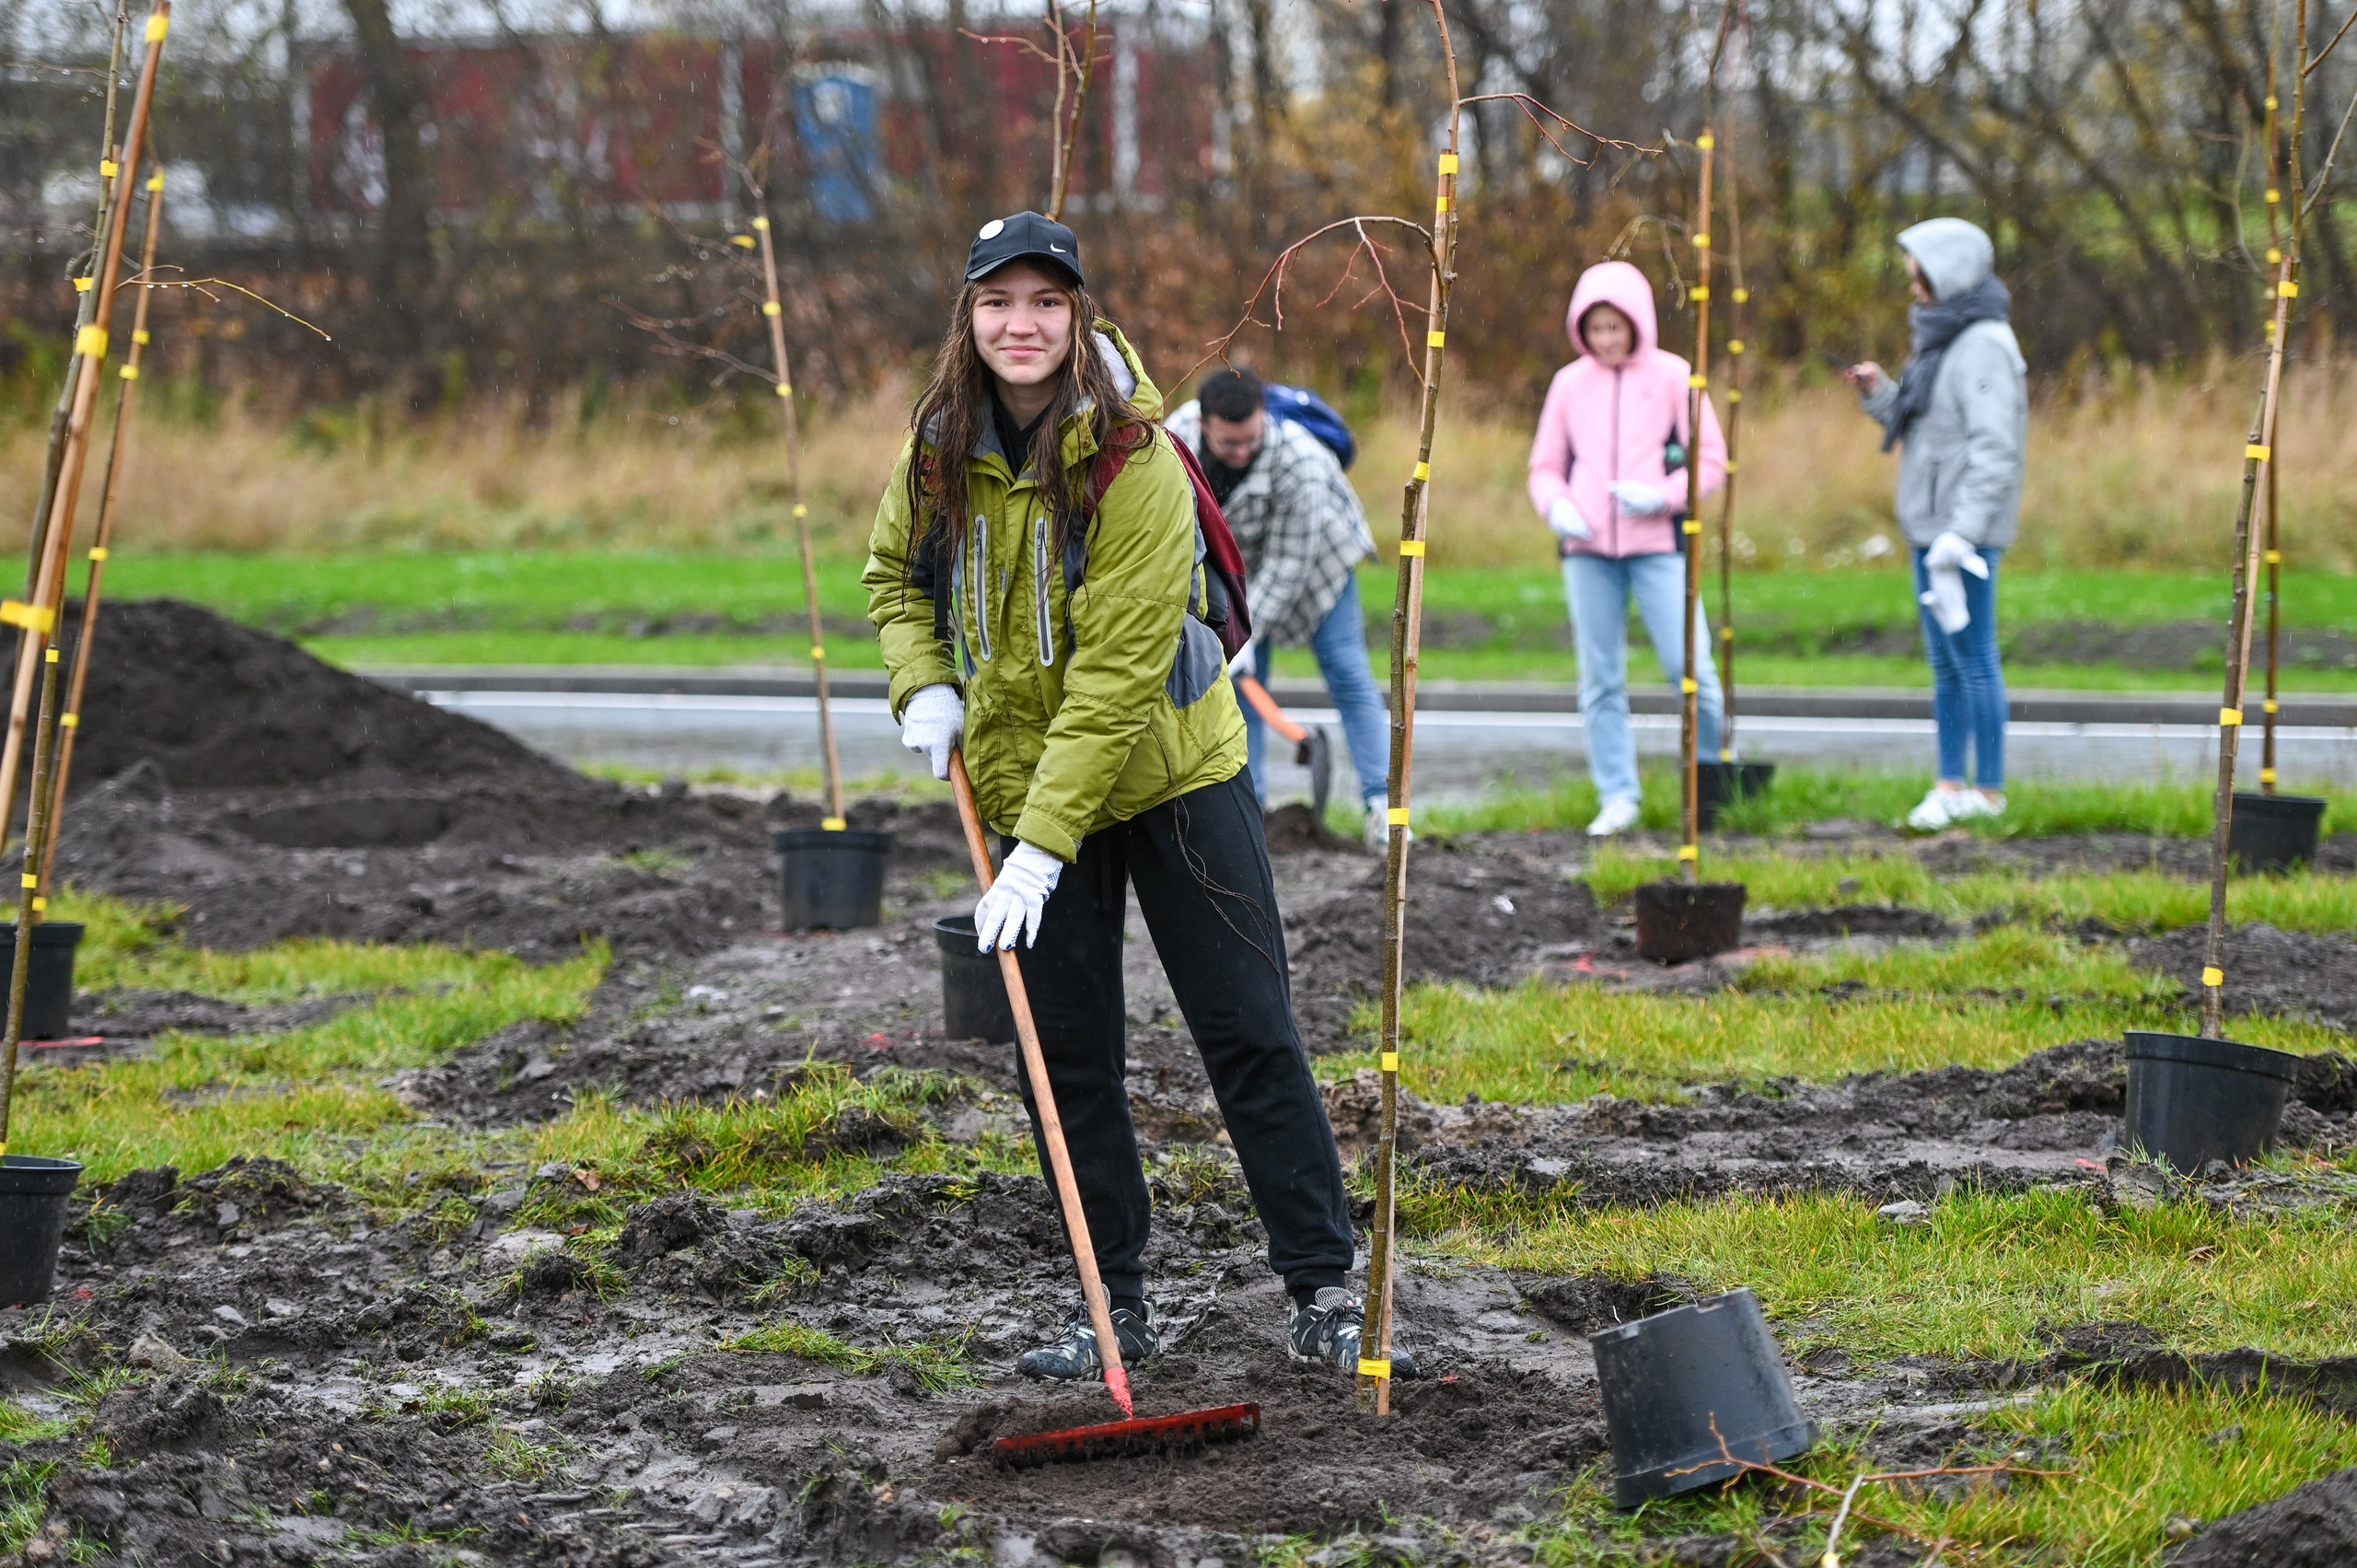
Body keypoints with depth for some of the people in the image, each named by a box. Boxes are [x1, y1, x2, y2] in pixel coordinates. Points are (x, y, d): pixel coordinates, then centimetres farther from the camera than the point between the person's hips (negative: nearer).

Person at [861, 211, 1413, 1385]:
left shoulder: (1133, 460, -23)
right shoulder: (938, 448, -6)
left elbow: (1118, 671, -26)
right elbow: (895, 574, 15)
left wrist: (1045, 841, -29)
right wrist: (924, 687, -5)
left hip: (1168, 771, -4)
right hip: (1020, 779, 5)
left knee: (1249, 1030, -3)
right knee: (1067, 1052, 6)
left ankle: (1322, 1290, 4)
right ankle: (1116, 1301, 16)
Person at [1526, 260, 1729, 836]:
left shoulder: (1672, 377, 1)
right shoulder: (1570, 384, 9)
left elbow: (1712, 462, 2)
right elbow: (1545, 465, 16)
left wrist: (1663, 495, -15)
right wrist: (1555, 505, -5)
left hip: (1658, 545, -3)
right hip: (1587, 550, 3)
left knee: (1688, 666, -9)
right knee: (1600, 679, 4)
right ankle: (1617, 798, 11)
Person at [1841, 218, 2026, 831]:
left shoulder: (1983, 347, -14)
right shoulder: (1942, 340, 16)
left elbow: (1994, 449, -20)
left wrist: (1963, 529, -25)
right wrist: (1879, 395, 7)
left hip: (1966, 528, -10)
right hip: (1931, 527, 10)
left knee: (1973, 657, -5)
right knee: (1945, 662, 12)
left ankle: (1989, 792, -1)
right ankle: (1951, 785, 17)